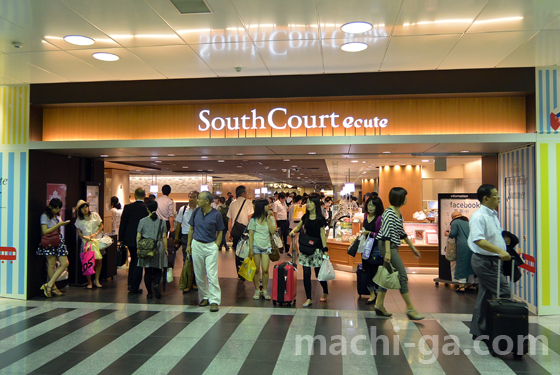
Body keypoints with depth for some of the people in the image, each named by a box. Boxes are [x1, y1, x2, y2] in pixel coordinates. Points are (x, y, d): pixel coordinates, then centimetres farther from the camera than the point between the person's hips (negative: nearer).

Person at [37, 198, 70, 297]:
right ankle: (53, 287, 6)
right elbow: (45, 231, -13)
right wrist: (58, 225, -13)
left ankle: (49, 284, -1)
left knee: (65, 263, -3)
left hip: (59, 241, 7)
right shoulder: (45, 216, -4)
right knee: (51, 265, -4)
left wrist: (63, 224, 12)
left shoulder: (57, 216, 19)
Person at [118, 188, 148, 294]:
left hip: (130, 239, 3)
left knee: (133, 260, 21)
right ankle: (134, 287, 8)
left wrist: (120, 239, 6)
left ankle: (130, 284, 26)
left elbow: (123, 224, -2)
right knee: (138, 263, 6)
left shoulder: (128, 207, -4)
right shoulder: (148, 208, -9)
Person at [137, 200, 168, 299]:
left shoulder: (143, 221, -1)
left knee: (147, 271, 7)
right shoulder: (161, 221, -1)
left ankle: (149, 292, 9)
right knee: (158, 269, 10)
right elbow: (164, 237, 1)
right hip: (158, 247, 0)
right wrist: (165, 249, 9)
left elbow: (138, 237, 1)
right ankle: (156, 284, -16)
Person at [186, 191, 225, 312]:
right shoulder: (196, 212, 5)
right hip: (196, 245, 4)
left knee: (212, 275, -7)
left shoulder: (216, 214, -6)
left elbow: (220, 232, 2)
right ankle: (204, 297, 24)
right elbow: (191, 229, 13)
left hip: (211, 246, -4)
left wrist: (216, 245, -8)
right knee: (199, 275, 10)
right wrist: (188, 245, 10)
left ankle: (214, 301, -4)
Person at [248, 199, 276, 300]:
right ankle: (257, 291, 17)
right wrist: (251, 249, -7)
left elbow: (273, 231, -9)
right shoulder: (254, 220, -2)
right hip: (256, 246, -1)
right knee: (256, 270, 4)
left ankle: (264, 291, 11)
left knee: (265, 270, -3)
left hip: (266, 247, 1)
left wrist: (268, 219, -11)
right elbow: (251, 235, -2)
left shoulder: (271, 218, 3)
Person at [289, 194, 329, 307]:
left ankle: (325, 292, 30)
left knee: (318, 273, 3)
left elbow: (322, 235, -5)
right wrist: (293, 231, -3)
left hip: (317, 248, -4)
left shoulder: (320, 219, -5)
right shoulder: (305, 217, 8)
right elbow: (298, 227, 20)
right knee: (306, 273, 1)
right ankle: (308, 299, 9)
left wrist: (325, 249, -10)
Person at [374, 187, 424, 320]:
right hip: (387, 246, -10)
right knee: (402, 275, -8)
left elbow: (402, 233, 22)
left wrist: (413, 247, 24)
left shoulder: (399, 213, 15)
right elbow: (386, 233, -21)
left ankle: (379, 305, 16)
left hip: (393, 246, 10)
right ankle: (410, 308, -2)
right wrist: (387, 252, -27)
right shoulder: (389, 212, -14)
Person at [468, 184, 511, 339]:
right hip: (484, 261, -10)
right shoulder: (479, 216, -18)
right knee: (504, 292, -10)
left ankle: (478, 332, 21)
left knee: (485, 295, 13)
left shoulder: (493, 215, 15)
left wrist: (503, 251, 20)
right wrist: (499, 251, -35)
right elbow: (478, 240, -29)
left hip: (492, 261, 10)